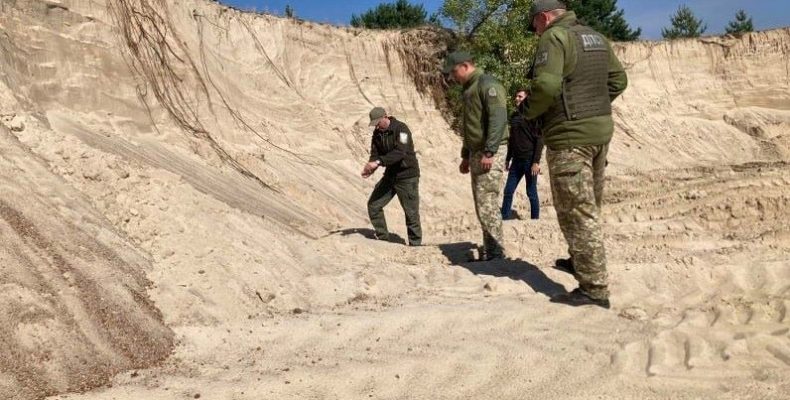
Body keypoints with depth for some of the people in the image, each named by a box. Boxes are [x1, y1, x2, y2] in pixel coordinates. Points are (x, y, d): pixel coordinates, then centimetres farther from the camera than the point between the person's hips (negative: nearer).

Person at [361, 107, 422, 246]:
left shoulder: (401, 129, -17)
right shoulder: (377, 133, 4)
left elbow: (400, 152, -29)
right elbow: (375, 154, 2)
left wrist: (378, 162, -36)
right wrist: (369, 167, -20)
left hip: (407, 176, -7)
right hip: (390, 175, 7)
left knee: (411, 213, -2)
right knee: (373, 205, 3)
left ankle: (415, 244, 12)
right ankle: (383, 238, 16)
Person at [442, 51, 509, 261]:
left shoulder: (487, 84, -9)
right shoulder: (469, 89, 21)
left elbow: (498, 118, -20)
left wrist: (489, 152, -24)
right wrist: (466, 156, 25)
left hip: (490, 153, -10)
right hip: (476, 153, 10)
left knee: (487, 203, -11)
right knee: (482, 205, 8)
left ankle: (496, 253, -6)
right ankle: (488, 252, 13)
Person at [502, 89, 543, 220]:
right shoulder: (513, 116, 12)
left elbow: (539, 140, -11)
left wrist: (536, 161, -18)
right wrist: (508, 158, 17)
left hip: (530, 160, -6)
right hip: (516, 160, 6)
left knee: (531, 193, 0)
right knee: (508, 191, 3)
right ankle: (503, 218, 8)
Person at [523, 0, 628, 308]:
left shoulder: (554, 37, -11)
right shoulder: (596, 38, 16)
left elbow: (547, 85, -23)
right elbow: (618, 80, 20)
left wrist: (529, 112, -6)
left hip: (570, 136, -9)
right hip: (600, 130, 9)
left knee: (577, 211, -5)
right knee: (588, 206, 21)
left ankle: (594, 289, -3)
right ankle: (580, 261, 38)